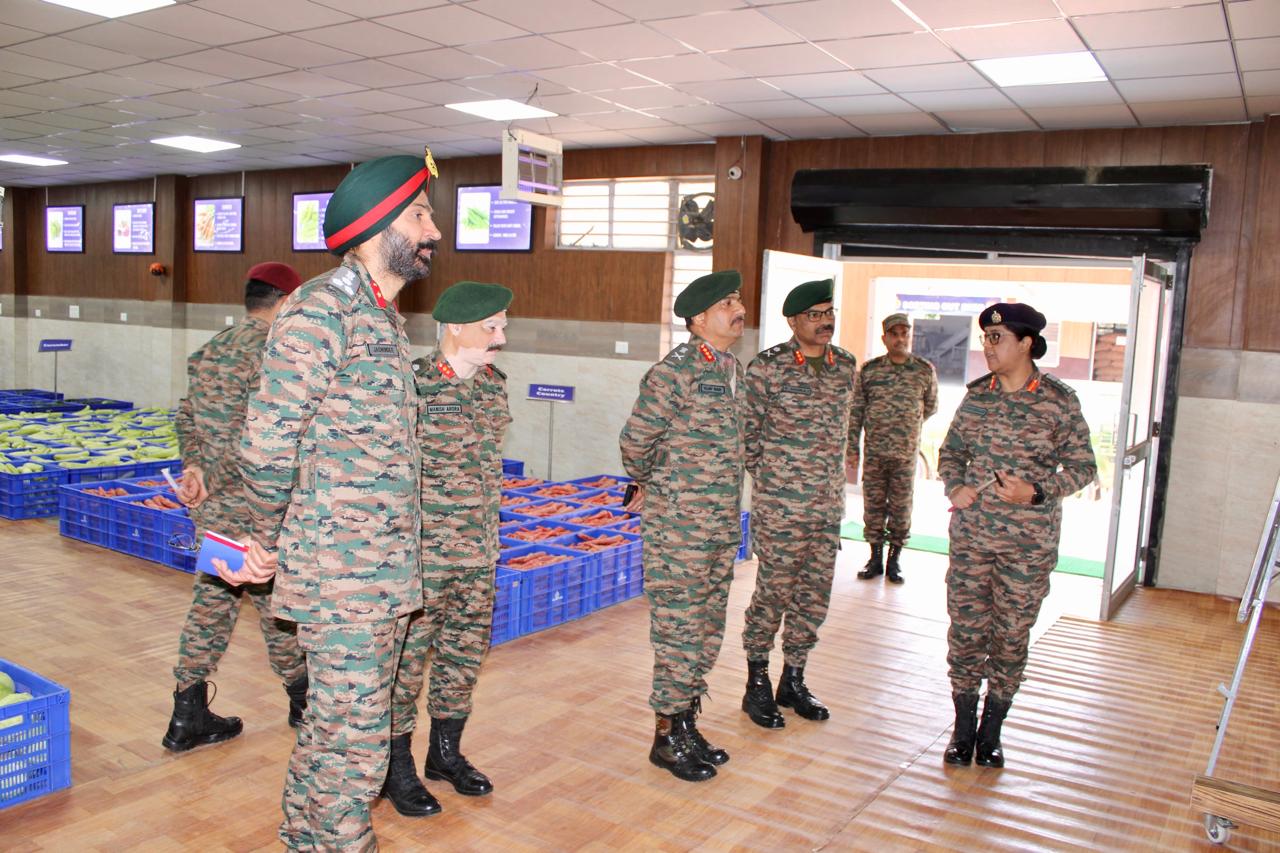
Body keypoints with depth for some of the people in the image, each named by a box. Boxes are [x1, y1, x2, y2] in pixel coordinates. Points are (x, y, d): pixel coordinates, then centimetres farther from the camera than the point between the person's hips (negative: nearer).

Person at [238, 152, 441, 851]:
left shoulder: (384, 315, 14)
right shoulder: (323, 308, -15)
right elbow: (268, 440, -17)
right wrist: (272, 540, -3)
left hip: (388, 569, 9)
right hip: (342, 570, -8)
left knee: (333, 725, 20)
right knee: (354, 740, 0)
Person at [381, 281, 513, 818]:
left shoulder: (493, 383, 6)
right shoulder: (413, 383, -15)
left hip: (478, 550, 7)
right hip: (422, 547, -7)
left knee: (466, 650, 15)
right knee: (408, 654, 4)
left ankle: (446, 752, 34)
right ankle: (397, 768, 21)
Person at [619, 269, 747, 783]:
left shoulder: (733, 369, 10)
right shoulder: (673, 372, -15)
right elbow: (635, 439, -8)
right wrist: (648, 482, 8)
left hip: (723, 525, 8)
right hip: (679, 527, -8)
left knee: (708, 629, 14)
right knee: (679, 629, 0)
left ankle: (687, 724, 28)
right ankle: (667, 737, 14)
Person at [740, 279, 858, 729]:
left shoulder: (846, 366, 8)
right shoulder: (767, 366, -10)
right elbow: (749, 429, -4)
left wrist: (833, 479, 14)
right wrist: (768, 477, -2)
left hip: (829, 505, 6)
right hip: (779, 506, -5)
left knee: (814, 597, 12)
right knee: (773, 594, 2)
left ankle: (792, 681, 28)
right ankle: (757, 685, 18)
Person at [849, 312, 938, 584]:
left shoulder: (925, 370, 0)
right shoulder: (869, 370, 1)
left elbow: (931, 407, 15)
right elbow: (856, 410, 3)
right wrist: (853, 446, 0)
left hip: (906, 453, -1)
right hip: (874, 452, 1)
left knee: (901, 507, 5)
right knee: (873, 505, 6)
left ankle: (894, 560, 17)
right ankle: (876, 559, 18)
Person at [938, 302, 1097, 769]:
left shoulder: (1058, 401, -6)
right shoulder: (976, 395, 4)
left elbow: (1082, 467, -2)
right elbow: (951, 451, 15)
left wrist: (1036, 493, -17)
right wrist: (955, 487, -3)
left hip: (1029, 541, -2)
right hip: (971, 534, 3)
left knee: (1011, 635, 7)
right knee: (966, 629, 5)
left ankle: (992, 730, 23)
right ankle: (963, 726, 21)